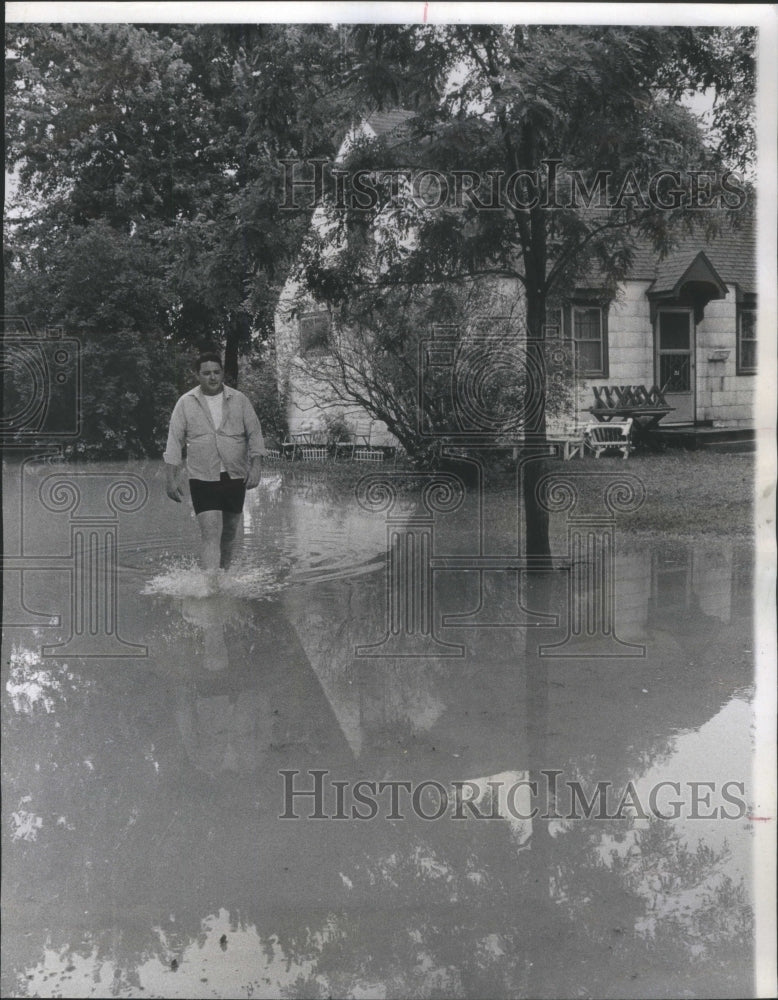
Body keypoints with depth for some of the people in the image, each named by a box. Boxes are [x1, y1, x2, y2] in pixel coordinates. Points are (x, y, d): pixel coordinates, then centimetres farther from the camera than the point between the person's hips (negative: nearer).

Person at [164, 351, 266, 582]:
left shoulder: (239, 400, 5)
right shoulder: (186, 403, 1)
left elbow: (254, 434, 6)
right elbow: (174, 441, 2)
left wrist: (256, 466, -7)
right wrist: (171, 478, -3)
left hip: (235, 478, 2)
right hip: (203, 480, -2)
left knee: (228, 535, 12)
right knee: (211, 535, -14)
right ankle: (211, 583, -18)